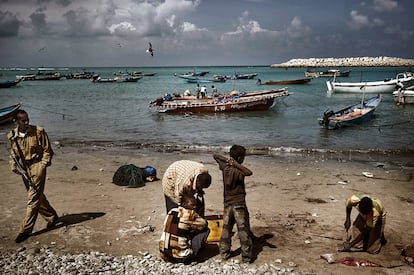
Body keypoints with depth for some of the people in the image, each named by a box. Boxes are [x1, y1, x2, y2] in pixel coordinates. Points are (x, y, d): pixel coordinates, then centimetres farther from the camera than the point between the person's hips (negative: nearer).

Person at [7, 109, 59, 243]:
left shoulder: (38, 132, -9)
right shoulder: (12, 136, 2)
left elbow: (47, 150, -3)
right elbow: (13, 153, 16)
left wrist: (43, 165, -10)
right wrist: (14, 167, 2)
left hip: (37, 167, -5)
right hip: (24, 170, 5)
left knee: (33, 199, -7)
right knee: (38, 197, 15)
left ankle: (25, 230, -1)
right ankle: (52, 217, 36)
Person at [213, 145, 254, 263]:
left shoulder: (225, 167, 1)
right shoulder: (237, 171, -17)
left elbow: (215, 156, 16)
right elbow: (249, 172, -37)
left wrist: (227, 159, 1)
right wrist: (236, 164, -28)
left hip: (227, 205, 6)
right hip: (239, 205, -6)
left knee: (226, 229, 16)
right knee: (244, 231, 1)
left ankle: (224, 253, 20)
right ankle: (246, 256, 5)